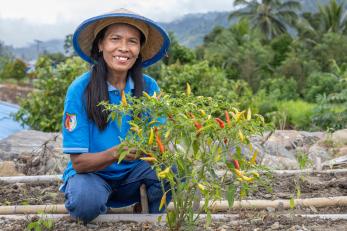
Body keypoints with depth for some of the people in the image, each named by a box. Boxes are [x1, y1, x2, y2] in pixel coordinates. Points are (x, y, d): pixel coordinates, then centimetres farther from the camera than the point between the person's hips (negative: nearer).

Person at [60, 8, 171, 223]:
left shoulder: (149, 87, -9)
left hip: (133, 173, 2)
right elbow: (78, 162, -18)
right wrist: (116, 153, -38)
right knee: (86, 203, -34)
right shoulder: (80, 90, -17)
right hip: (91, 173, -2)